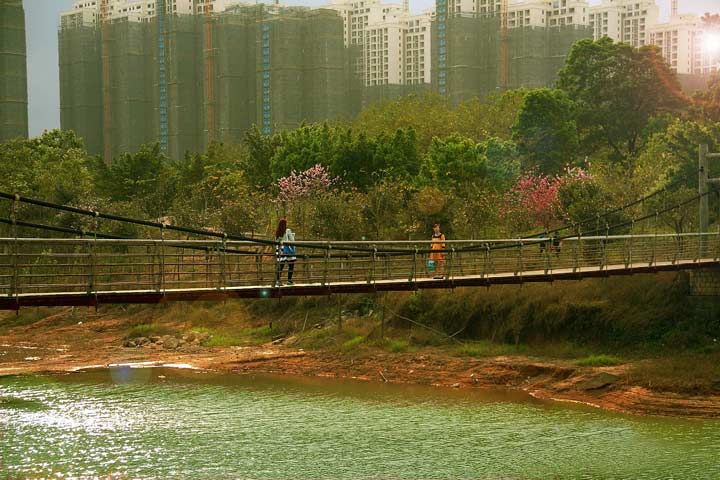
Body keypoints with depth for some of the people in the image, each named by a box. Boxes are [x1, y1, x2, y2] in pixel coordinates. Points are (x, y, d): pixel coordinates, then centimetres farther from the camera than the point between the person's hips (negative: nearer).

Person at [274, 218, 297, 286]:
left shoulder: (277, 232, 6)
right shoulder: (288, 231, -9)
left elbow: (276, 242, 12)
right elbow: (292, 240, -7)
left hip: (279, 249, 5)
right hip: (287, 249, -5)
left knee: (280, 265, 6)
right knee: (291, 265, 3)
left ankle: (277, 280, 1)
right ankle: (289, 280, 0)